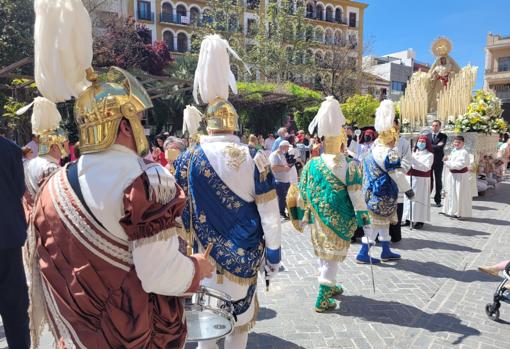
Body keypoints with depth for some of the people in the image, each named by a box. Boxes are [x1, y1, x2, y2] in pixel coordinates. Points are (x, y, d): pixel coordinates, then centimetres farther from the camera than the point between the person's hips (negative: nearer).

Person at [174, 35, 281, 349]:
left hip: (205, 256, 1)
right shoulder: (254, 159, -12)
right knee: (240, 319, 17)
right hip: (244, 256, -1)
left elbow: (179, 212, 0)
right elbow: (270, 215, -10)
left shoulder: (188, 160, -7)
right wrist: (273, 254, 1)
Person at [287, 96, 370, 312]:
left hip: (318, 220, 5)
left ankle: (329, 286, 42)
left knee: (323, 253, 22)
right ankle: (323, 299, 9)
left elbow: (302, 194, 1)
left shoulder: (312, 164, -4)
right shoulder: (349, 167, -15)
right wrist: (364, 219, -3)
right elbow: (356, 197, -14)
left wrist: (301, 218, 12)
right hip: (339, 221, -5)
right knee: (332, 257, 5)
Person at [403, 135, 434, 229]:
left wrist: (414, 161, -21)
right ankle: (408, 219, 11)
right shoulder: (413, 152, 15)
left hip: (421, 179, -5)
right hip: (410, 178, 5)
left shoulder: (429, 155, 0)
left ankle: (419, 220, 0)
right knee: (409, 198, 4)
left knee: (419, 199, -5)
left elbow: (426, 168, -14)